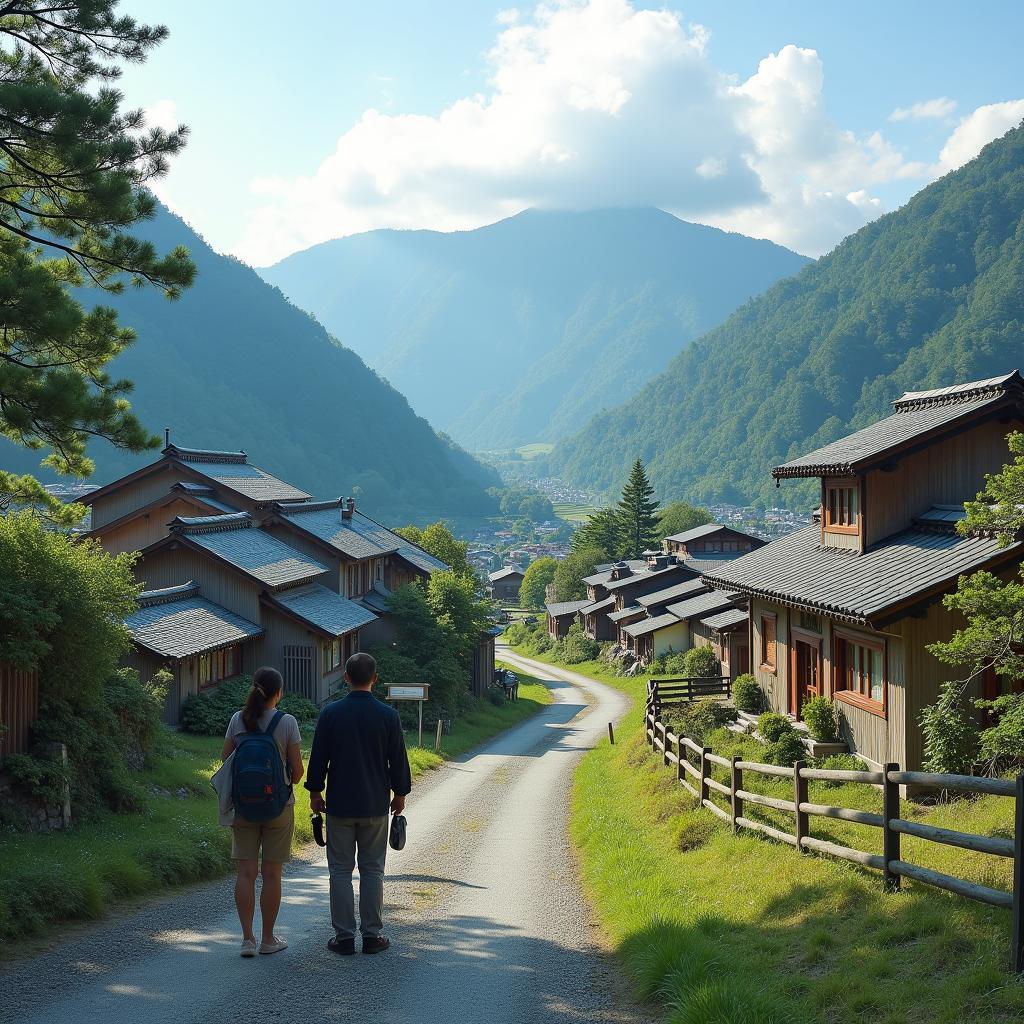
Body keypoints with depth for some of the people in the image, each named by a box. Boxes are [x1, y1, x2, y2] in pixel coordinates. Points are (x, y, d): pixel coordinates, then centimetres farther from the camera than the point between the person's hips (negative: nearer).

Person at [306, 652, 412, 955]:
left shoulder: (331, 713, -6)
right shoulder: (388, 715, -5)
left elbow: (318, 757, -1)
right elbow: (398, 759, 1)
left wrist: (315, 792, 11)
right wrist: (400, 794, 14)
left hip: (339, 805, -1)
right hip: (375, 805, 1)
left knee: (340, 870, 6)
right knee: (372, 870, 9)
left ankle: (344, 936, 8)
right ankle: (372, 935, 11)